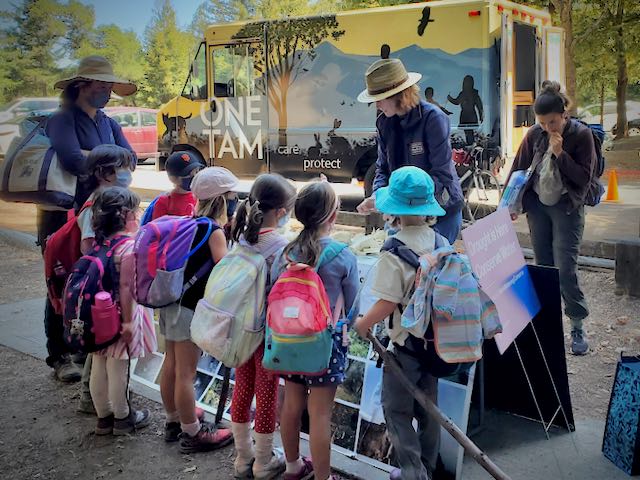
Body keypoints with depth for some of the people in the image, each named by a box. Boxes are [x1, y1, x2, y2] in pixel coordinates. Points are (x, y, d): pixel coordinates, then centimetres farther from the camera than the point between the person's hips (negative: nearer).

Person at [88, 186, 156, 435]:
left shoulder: (100, 242, 3)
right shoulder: (129, 246, -19)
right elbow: (125, 286, -21)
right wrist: (128, 321, -17)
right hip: (119, 314, -7)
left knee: (99, 367, 15)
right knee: (118, 368, 7)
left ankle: (103, 416, 30)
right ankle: (122, 417, 22)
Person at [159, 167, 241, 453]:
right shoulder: (214, 231, -14)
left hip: (171, 302, 8)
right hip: (189, 309, -8)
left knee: (171, 365, 18)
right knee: (186, 373, 1)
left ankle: (174, 421, 34)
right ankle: (193, 434, 13)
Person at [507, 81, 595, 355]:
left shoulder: (581, 134, -9)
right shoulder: (535, 134, -1)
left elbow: (584, 177, -10)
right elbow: (518, 168, 7)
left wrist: (560, 154, -21)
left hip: (567, 208, -4)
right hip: (537, 205, 4)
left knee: (565, 269, -9)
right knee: (543, 267, 8)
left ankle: (578, 326, 4)